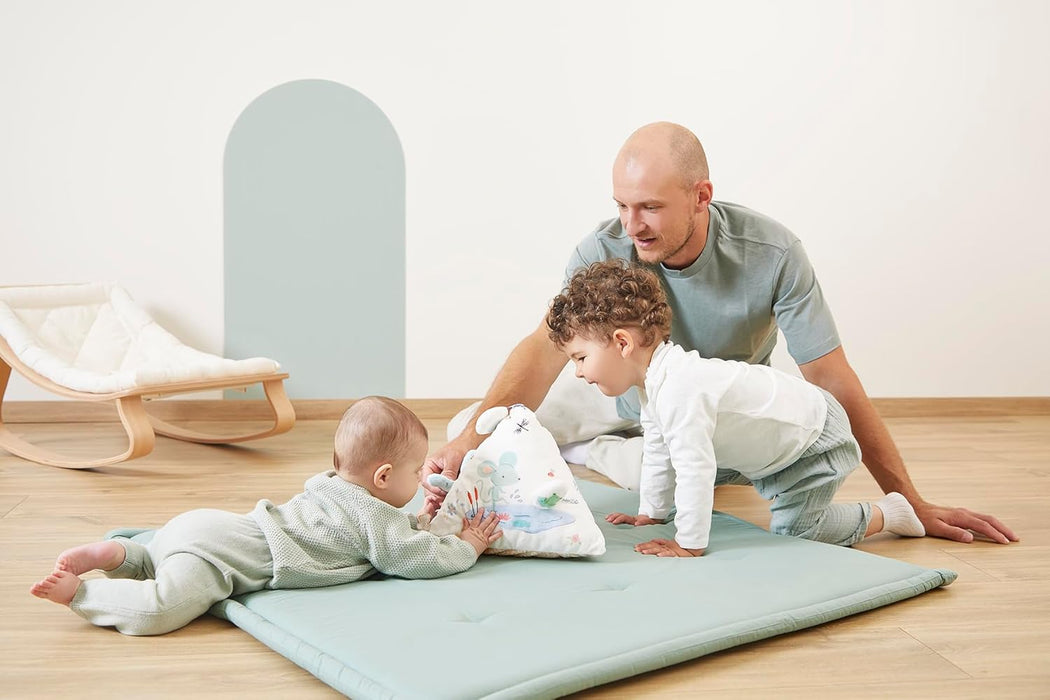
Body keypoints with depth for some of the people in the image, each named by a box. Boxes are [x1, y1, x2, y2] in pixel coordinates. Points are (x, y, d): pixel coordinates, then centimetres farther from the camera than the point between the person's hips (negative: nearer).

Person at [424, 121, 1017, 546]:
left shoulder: (773, 255, -27)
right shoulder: (604, 252, -25)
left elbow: (831, 379, -23)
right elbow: (549, 345, -38)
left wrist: (914, 504, -22)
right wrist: (471, 440, -56)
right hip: (634, 414, 0)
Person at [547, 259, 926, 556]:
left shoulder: (677, 391, -35)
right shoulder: (654, 383, -1)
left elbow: (695, 467, -37)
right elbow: (658, 452, 10)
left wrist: (688, 544, -32)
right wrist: (650, 513, 14)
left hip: (817, 436, -10)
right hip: (778, 444, 10)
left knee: (793, 531, -10)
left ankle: (884, 514, 6)